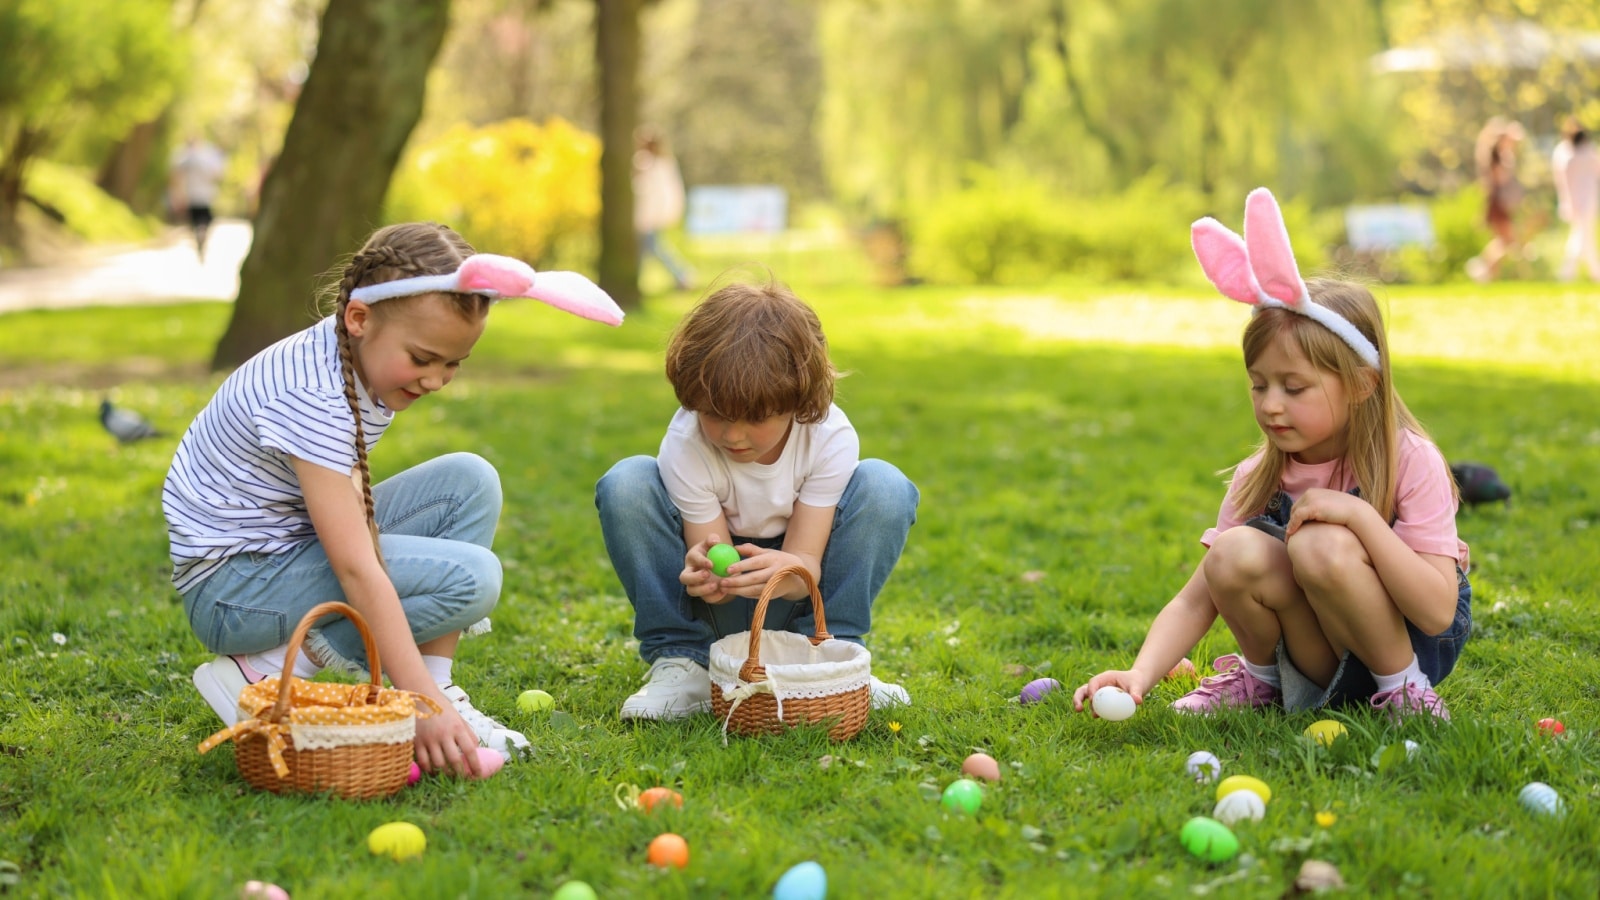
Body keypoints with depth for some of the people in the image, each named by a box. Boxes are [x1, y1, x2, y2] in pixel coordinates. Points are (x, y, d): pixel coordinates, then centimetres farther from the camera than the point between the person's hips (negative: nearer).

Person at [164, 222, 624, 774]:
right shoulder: (311, 397, -28)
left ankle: (439, 685, -5)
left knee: (469, 482, -2)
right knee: (469, 578, -20)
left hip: (295, 549, 9)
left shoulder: (369, 358, -1)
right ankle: (266, 676, -13)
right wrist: (422, 705, -35)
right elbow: (356, 569, -32)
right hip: (230, 587, -9)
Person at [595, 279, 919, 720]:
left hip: (794, 594, 0)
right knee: (625, 484, -26)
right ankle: (681, 663, -17)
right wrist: (706, 573, -48)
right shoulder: (684, 447, -24)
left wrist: (788, 571, -49)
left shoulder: (830, 438, -23)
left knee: (884, 486, -25)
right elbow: (710, 549, -21)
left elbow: (807, 565, -23)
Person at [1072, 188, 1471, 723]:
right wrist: (1139, 675, -28)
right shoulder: (1257, 478, -5)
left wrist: (1361, 516, -34)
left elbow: (1438, 612, -25)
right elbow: (1195, 601, -10)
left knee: (1321, 545, -31)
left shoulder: (1410, 462, -16)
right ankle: (1262, 679, 4)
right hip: (1318, 658, 4)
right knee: (1235, 554, -25)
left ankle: (1402, 686, -10)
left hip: (1416, 644, -4)